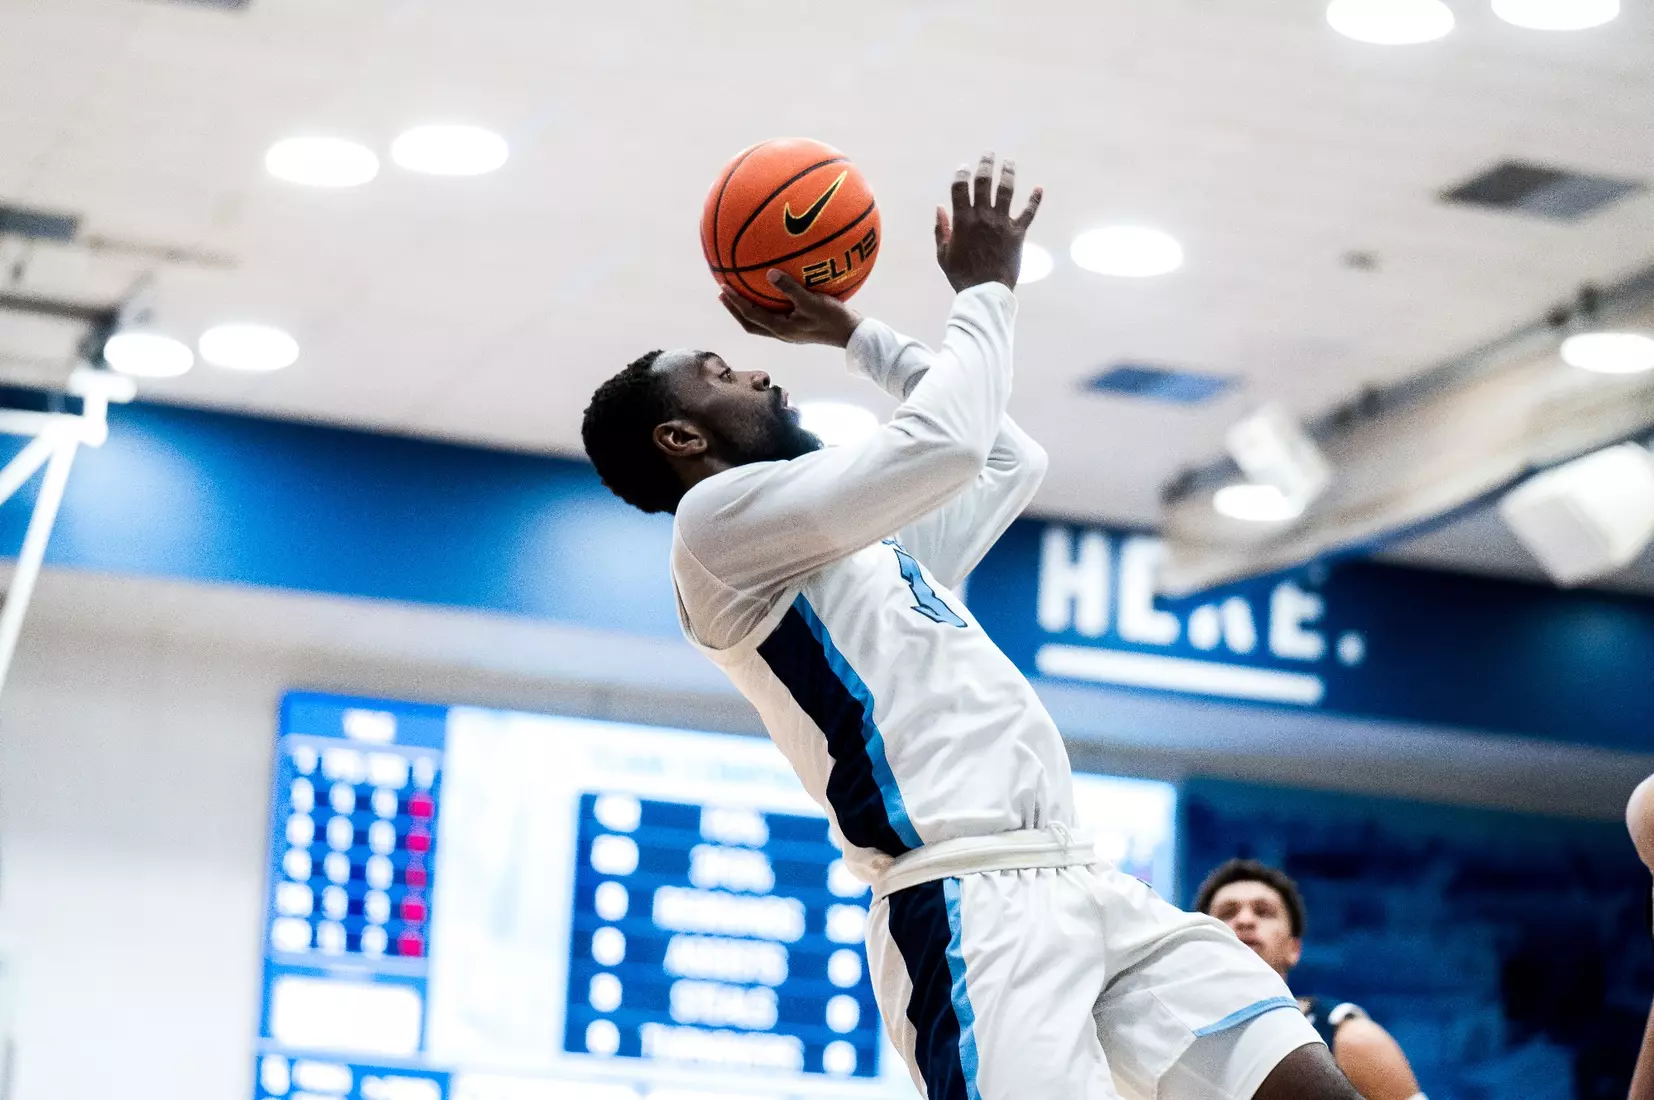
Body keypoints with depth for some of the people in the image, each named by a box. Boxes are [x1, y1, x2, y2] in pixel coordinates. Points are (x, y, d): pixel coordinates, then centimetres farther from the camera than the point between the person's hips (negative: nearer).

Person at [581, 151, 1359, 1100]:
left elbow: (1012, 460, 42)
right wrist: (985, 291, 8)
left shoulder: (865, 546, 30)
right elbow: (945, 444, -9)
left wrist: (860, 338, 40)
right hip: (970, 902, -9)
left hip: (1084, 879, 9)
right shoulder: (719, 515, 2)